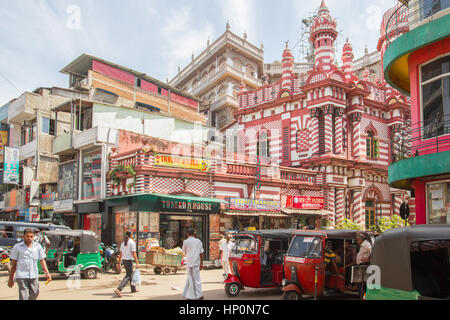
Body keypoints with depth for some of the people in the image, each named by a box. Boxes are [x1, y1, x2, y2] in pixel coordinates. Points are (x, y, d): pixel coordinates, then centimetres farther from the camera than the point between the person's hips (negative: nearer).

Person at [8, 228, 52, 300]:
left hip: (34, 275, 3)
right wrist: (11, 278, 6)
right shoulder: (17, 247, 3)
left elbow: (42, 260, 9)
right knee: (23, 296, -5)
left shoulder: (38, 246, 9)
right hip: (21, 276, -3)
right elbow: (14, 264, 6)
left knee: (35, 294, 9)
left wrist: (47, 273, -2)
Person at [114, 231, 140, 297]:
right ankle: (118, 290, -23)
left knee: (131, 274, 21)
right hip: (129, 260, -8)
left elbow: (120, 254, 9)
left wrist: (118, 263, 12)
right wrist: (137, 263, -16)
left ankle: (133, 289, 31)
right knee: (128, 276, -8)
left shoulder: (123, 243, 10)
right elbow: (134, 254, -16)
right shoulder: (132, 242, -11)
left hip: (124, 260, 8)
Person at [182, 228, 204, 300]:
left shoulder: (186, 242, -6)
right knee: (189, 278, 15)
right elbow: (201, 253, 5)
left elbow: (184, 252, 7)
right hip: (197, 262, 5)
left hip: (190, 262, -5)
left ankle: (199, 295, 3)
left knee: (193, 279, 2)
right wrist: (201, 263, 11)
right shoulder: (198, 241, 6)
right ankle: (188, 295, 18)